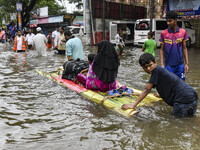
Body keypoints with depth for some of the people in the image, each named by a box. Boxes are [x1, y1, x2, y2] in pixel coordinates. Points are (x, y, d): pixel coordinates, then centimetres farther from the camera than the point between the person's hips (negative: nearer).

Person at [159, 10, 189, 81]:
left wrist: (187, 63, 2)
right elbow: (162, 50, 1)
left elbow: (184, 48, 6)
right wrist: (162, 64, -5)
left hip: (180, 64, 1)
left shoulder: (183, 32, -1)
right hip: (169, 64, -1)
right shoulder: (163, 33, -4)